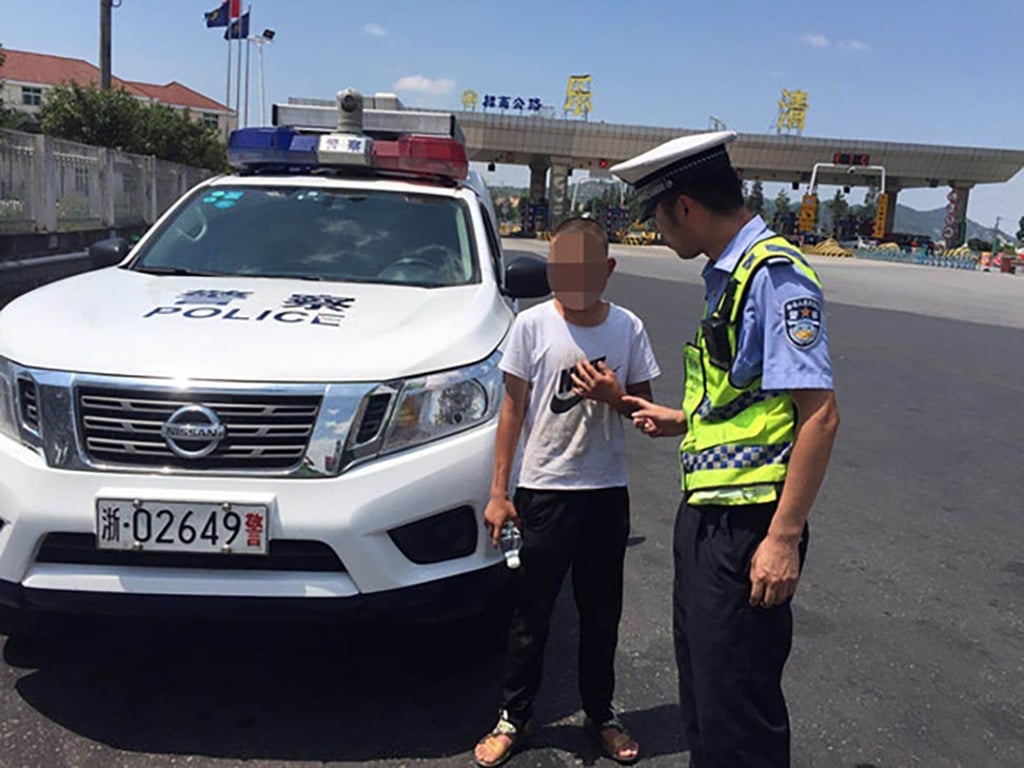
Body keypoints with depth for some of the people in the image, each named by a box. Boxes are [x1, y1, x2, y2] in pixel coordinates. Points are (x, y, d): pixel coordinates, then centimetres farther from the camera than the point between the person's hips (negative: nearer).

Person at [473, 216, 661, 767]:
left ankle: (600, 714, 33)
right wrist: (499, 491, -3)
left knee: (602, 614, 15)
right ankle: (513, 717, 25)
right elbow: (513, 409, -2)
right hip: (545, 490, -2)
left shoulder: (628, 328, -1)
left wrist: (615, 397, -17)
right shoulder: (533, 325, -6)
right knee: (531, 614, 8)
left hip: (607, 493, 2)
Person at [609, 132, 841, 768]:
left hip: (748, 529, -10)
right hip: (705, 517, 10)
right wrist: (681, 421, 25)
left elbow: (818, 413, -22)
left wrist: (784, 539, -23)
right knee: (701, 696, 22)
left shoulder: (774, 273, -16)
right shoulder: (727, 276, 13)